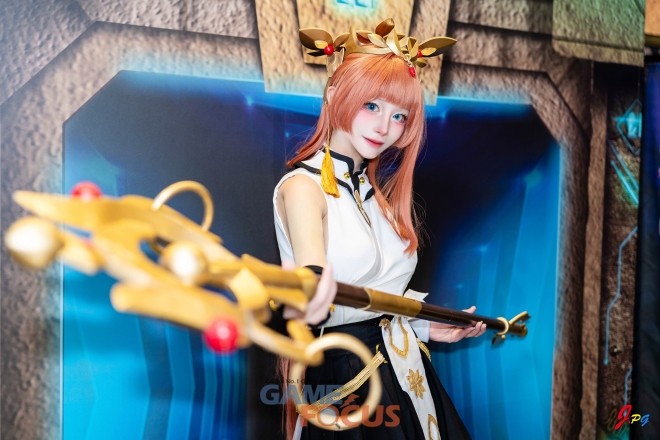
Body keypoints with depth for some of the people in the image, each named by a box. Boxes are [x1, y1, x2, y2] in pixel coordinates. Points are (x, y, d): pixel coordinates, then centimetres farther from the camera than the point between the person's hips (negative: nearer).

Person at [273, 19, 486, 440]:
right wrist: (312, 282, -57)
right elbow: (310, 253, -38)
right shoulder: (303, 185, -14)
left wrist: (425, 326, 12)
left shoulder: (378, 191, 8)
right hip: (340, 370, -7)